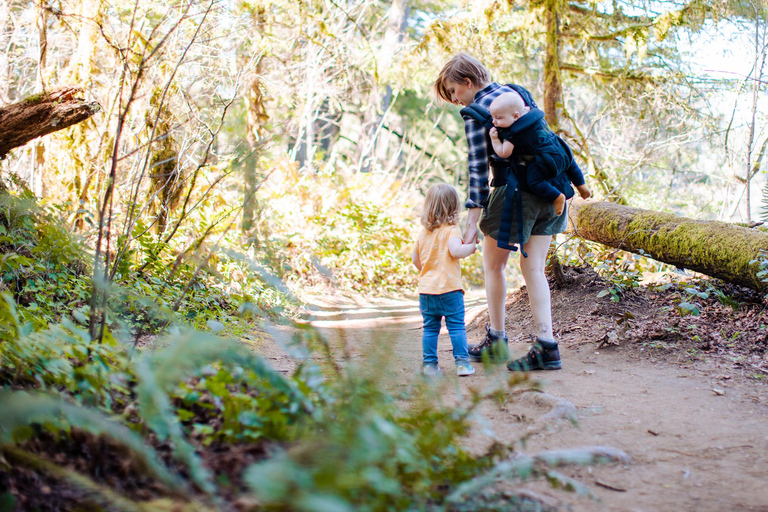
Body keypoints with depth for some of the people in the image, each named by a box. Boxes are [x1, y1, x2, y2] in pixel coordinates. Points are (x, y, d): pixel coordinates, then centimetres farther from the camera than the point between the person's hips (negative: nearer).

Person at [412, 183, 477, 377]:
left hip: (426, 289, 5)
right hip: (449, 289, -5)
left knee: (430, 328, 11)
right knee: (456, 326, 1)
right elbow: (455, 250, -23)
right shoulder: (451, 229, -7)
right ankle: (462, 362, 0)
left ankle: (429, 363, 11)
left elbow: (416, 260, 18)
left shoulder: (423, 232, 11)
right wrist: (472, 246, -6)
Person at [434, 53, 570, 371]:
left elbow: (478, 168, -13)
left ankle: (496, 341, 20)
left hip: (516, 189, -7)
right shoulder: (513, 92, 17)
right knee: (533, 268, 9)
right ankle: (546, 346, 1)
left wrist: (472, 222, -14)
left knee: (493, 265, 11)